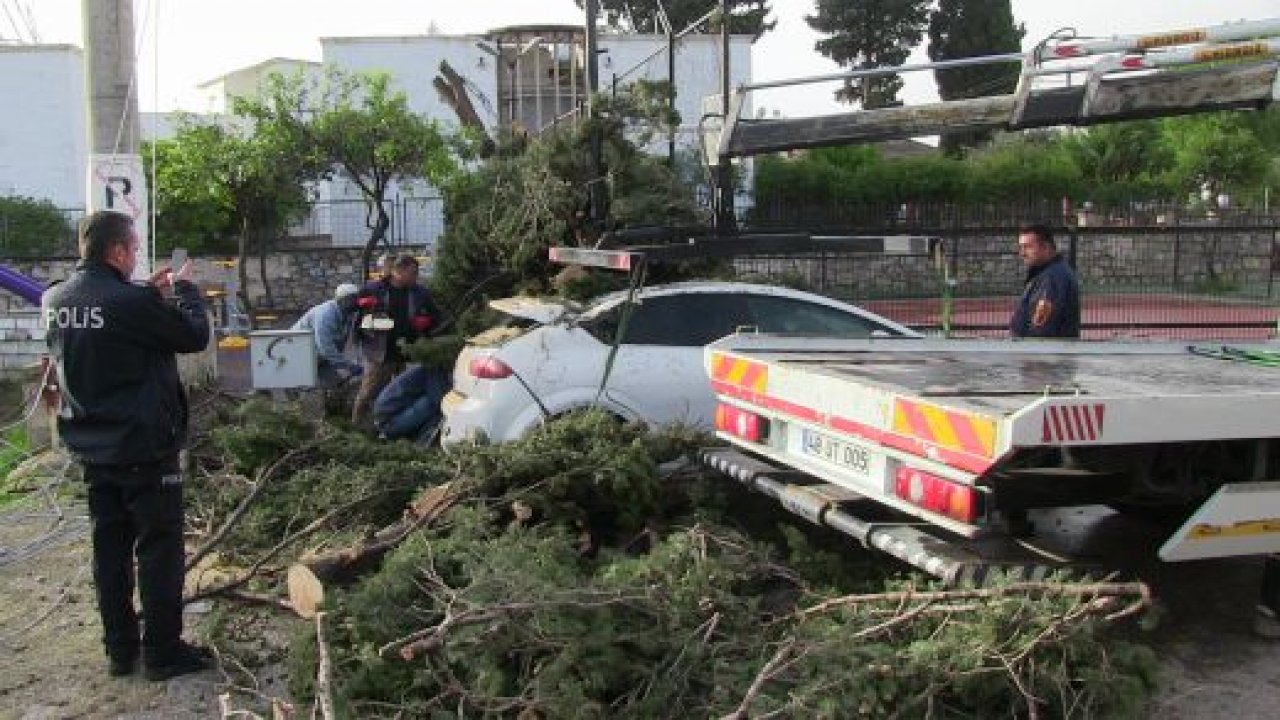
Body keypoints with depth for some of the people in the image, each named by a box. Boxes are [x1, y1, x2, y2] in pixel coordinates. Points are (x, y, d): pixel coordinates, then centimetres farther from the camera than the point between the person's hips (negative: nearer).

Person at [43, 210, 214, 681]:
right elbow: (196, 336, -13)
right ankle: (163, 651, 12)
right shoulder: (129, 302, -23)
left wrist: (151, 293, 11)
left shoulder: (56, 301, 1)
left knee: (109, 546, 15)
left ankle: (120, 648, 25)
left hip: (91, 447, 8)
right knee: (159, 547, 4)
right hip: (144, 447, -7)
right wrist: (185, 288, 1)